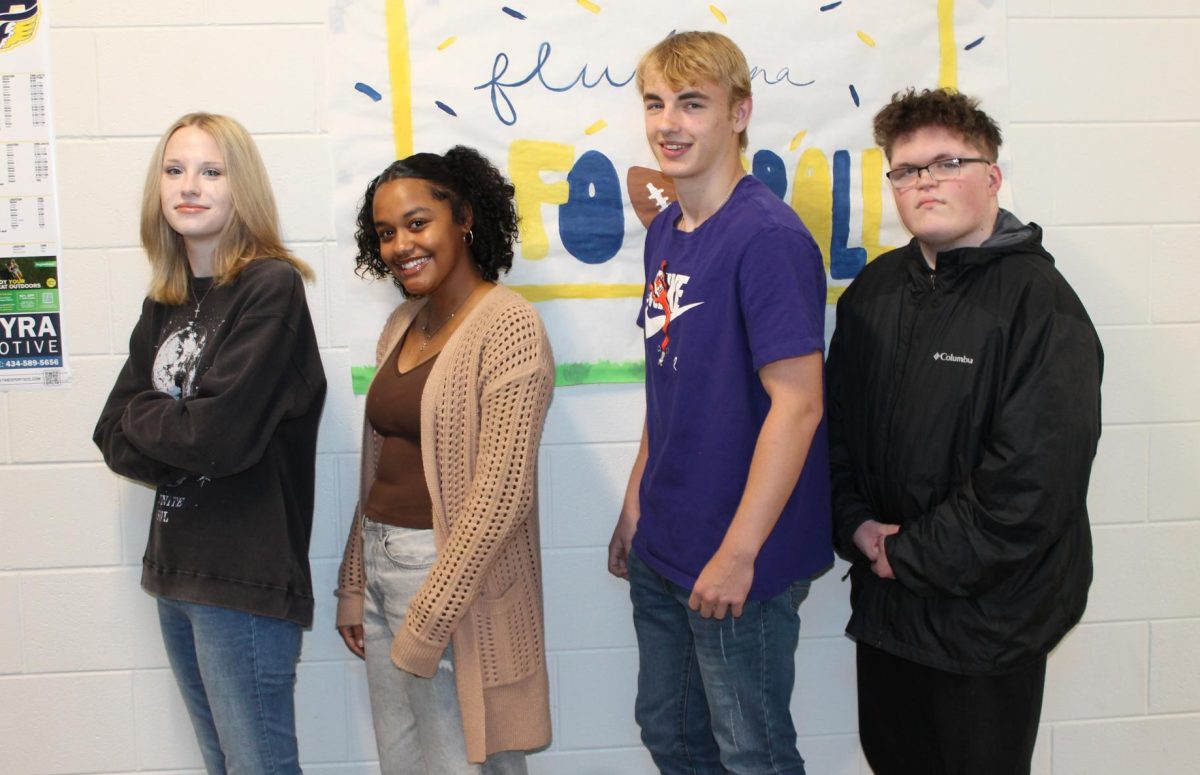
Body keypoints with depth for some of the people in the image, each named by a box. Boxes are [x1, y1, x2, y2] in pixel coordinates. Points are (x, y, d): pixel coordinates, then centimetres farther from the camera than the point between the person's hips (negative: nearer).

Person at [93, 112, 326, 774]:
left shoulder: (272, 286, -12)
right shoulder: (165, 303, 11)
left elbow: (222, 433, -21)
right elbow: (112, 434, 9)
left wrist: (142, 419, -4)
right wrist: (179, 430, -10)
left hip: (246, 572, -7)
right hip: (175, 568, 8)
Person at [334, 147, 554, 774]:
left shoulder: (508, 327, -14)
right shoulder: (403, 323, 10)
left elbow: (501, 492, -20)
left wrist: (428, 620, -18)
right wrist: (354, 584, 13)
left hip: (454, 577, -7)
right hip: (380, 564, 8)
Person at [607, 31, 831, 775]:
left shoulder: (767, 236, -18)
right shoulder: (665, 233, 7)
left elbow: (798, 404, -22)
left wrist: (738, 554, -21)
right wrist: (636, 506, 14)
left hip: (739, 557, -8)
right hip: (662, 550, 8)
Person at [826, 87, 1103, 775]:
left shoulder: (1041, 306, -16)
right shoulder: (875, 291, 5)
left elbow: (1030, 490, -21)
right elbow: (836, 424, 10)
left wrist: (907, 556, -14)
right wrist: (856, 524, -5)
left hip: (988, 621, -6)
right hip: (885, 602, 6)